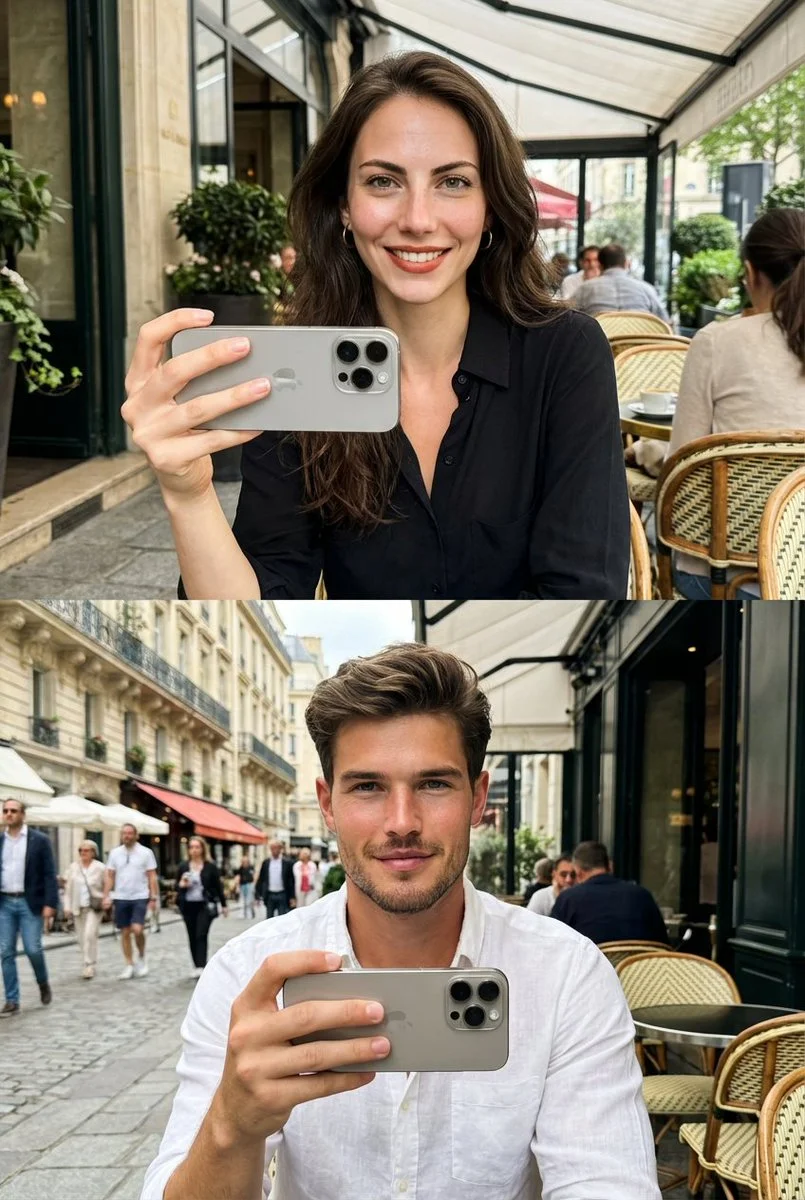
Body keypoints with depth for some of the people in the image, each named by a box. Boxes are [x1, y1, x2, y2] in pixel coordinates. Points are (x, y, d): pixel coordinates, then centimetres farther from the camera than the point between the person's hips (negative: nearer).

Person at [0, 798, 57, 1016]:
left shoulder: (39, 840, -2)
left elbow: (49, 875, -4)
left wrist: (50, 904, -12)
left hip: (29, 903, -3)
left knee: (33, 949, -6)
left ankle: (43, 983, 22)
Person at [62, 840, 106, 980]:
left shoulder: (100, 868, -1)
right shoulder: (73, 867, 9)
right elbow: (68, 888, 10)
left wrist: (106, 902, -4)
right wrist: (67, 906, 5)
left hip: (95, 907, -4)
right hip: (79, 907, 4)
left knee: (90, 934, -16)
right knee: (82, 938, 7)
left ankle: (90, 965, -10)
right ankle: (88, 966, 18)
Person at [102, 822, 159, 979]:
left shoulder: (146, 853, 0)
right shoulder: (115, 853, 7)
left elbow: (152, 877, 0)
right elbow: (109, 876, 8)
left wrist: (153, 897, -5)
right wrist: (106, 896, -2)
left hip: (140, 897, -3)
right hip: (121, 898, 3)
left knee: (137, 929, -17)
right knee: (125, 933, 6)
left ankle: (142, 957, 8)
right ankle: (129, 965, 16)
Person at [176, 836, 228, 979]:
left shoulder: (210, 867, 0)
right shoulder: (183, 867, 6)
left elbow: (218, 886, 5)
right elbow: (177, 887, 11)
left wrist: (223, 905, 7)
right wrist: (182, 885, -12)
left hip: (205, 906, -3)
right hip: (188, 906, 3)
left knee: (201, 935, -13)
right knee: (192, 937, 7)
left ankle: (201, 966, -16)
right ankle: (196, 966, 17)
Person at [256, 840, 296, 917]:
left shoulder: (287, 862, -1)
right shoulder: (266, 862, 5)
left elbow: (291, 881, -1)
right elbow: (260, 879, 7)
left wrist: (292, 897, -5)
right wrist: (258, 895, 2)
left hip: (282, 895, -2)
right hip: (269, 895, 2)